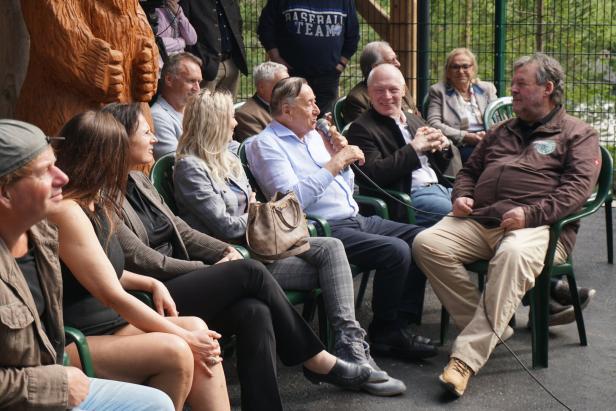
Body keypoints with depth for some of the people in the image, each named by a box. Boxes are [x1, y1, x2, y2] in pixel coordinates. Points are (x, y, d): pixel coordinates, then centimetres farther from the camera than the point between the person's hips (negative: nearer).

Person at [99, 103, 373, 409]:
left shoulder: (139, 181, 15)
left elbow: (181, 230, 17)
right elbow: (140, 260, -17)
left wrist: (224, 251, 2)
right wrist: (207, 269, -11)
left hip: (177, 282, 8)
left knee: (254, 311, -19)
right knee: (250, 272, -19)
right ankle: (313, 357, -2)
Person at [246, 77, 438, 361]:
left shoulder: (314, 135, 18)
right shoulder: (266, 144, -6)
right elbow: (293, 199, -21)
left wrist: (341, 156, 5)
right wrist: (335, 163, -19)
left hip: (354, 219, 9)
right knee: (395, 251, -24)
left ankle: (401, 321, 1)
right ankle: (384, 332, -5)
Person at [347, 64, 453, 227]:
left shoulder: (413, 119, 20)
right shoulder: (361, 128, -3)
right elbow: (373, 174, -16)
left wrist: (443, 146, 1)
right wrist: (414, 148, -14)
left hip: (440, 188, 8)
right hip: (409, 195, -8)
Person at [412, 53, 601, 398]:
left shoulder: (578, 134, 10)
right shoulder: (502, 131, 30)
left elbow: (577, 189, -5)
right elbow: (469, 170, 36)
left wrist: (531, 213, -20)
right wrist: (461, 196, 12)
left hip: (537, 226, -6)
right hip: (479, 220, 6)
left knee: (514, 254, -41)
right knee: (427, 243, -22)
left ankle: (467, 358, -40)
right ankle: (492, 326, -15)